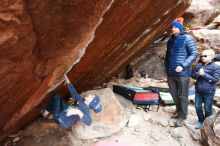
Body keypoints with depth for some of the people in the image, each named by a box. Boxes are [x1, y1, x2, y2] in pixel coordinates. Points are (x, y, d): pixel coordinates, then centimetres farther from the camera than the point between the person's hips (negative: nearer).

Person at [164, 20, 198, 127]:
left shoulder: (187, 38, -5)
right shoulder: (170, 40, 12)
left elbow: (194, 54, -11)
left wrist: (183, 66, -19)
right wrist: (166, 66, 11)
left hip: (182, 73, -6)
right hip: (170, 73, 6)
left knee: (182, 95, 4)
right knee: (173, 93, 16)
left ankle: (183, 116, 19)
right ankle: (178, 110, 37)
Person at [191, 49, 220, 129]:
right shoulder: (198, 65, 4)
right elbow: (192, 75, 7)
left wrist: (204, 74, -22)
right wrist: (198, 74, -15)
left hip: (209, 92, -4)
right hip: (198, 90, 4)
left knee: (207, 108, 10)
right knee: (198, 107, 11)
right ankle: (200, 120, 31)